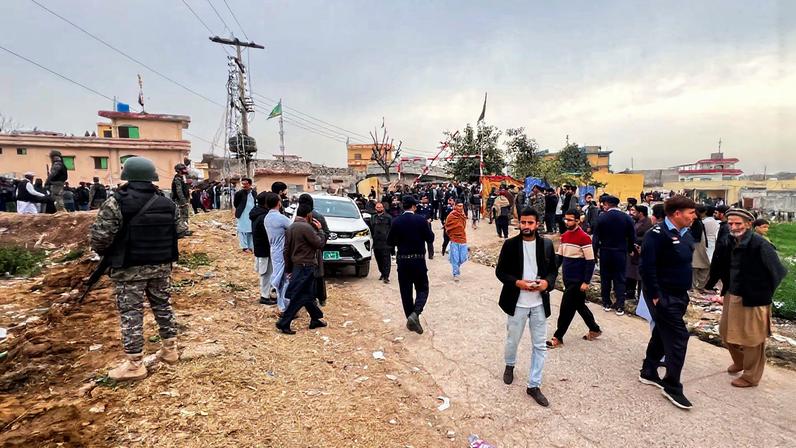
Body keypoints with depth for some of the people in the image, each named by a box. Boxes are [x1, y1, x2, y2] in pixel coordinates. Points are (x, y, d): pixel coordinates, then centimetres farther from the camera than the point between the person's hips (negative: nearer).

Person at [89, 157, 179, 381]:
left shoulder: (116, 203, -13)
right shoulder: (167, 203, 2)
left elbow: (99, 238, -14)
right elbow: (177, 233, 7)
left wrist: (105, 253, 6)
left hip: (129, 268, -5)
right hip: (161, 266, 5)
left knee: (131, 313, 3)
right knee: (162, 305, 17)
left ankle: (135, 364, 10)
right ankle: (169, 349, 27)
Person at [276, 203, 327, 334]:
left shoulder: (290, 228, 9)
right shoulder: (306, 227, -19)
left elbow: (287, 250, 11)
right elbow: (320, 243, -14)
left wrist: (288, 267, 18)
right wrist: (319, 229, 0)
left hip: (297, 265, 9)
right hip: (306, 266, -9)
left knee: (308, 294, 17)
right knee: (299, 297, -2)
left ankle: (315, 319, 28)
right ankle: (283, 323, 1)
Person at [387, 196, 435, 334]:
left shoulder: (396, 222, -3)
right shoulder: (421, 220, -8)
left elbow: (390, 242, 2)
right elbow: (430, 239, -2)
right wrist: (427, 226, 14)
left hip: (402, 261, 2)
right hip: (418, 260, -2)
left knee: (406, 291, 11)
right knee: (422, 289, 10)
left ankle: (411, 319, 16)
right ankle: (415, 314, -12)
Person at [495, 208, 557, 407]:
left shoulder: (547, 244, -2)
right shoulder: (510, 244, -8)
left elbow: (553, 270, 7)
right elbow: (500, 271, -5)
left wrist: (547, 282, -14)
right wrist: (517, 282, -20)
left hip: (540, 303, 2)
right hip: (517, 303, -2)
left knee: (540, 345, 8)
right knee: (512, 340, 16)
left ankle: (534, 385, 23)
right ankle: (509, 365, 47)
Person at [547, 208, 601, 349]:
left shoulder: (584, 237, -15)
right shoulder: (564, 236, 7)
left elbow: (590, 261, -15)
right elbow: (560, 257, 12)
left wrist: (586, 282, -17)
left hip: (578, 280, -8)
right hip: (567, 278, 8)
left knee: (566, 308, -2)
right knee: (579, 305, 18)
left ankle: (558, 338, 8)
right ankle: (594, 329, 36)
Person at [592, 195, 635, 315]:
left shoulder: (602, 217, -9)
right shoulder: (627, 217, -4)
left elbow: (596, 237, -8)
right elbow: (632, 237, -2)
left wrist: (595, 251, 2)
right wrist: (629, 250, 12)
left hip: (605, 252, -1)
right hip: (621, 252, 1)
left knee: (605, 279, 11)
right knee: (619, 280, 6)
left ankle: (606, 304, 18)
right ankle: (620, 307, 6)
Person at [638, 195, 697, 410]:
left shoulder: (685, 234, 10)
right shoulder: (658, 234, -19)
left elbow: (685, 264, 19)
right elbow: (647, 267, -23)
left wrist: (685, 293, 15)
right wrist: (655, 296, -22)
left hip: (678, 295, 9)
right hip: (663, 296, -9)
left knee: (662, 333, 18)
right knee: (678, 337, -6)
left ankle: (648, 372, 33)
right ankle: (672, 386, 8)